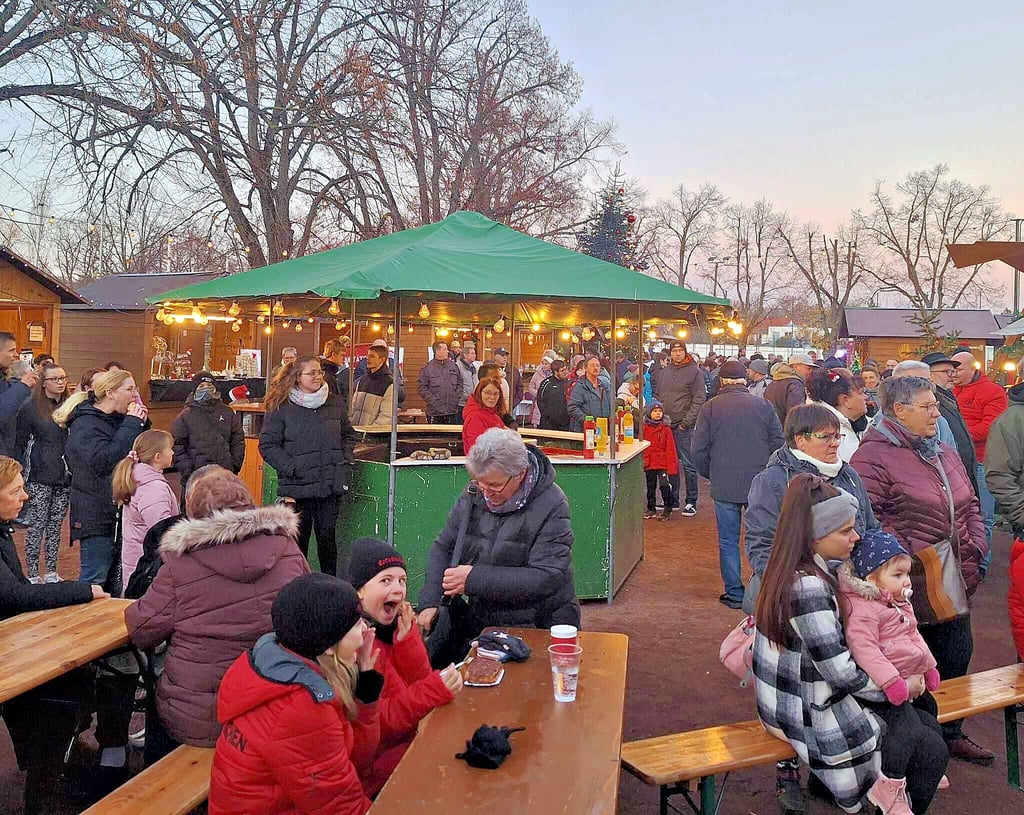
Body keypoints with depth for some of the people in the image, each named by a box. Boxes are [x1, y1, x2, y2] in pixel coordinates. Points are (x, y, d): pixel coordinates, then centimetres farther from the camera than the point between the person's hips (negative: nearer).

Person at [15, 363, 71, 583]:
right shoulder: (30, 408, -4)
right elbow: (19, 444, -1)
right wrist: (24, 473, -8)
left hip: (65, 477, 4)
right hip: (39, 477, -4)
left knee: (56, 525, 11)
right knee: (37, 526, 0)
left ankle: (51, 573, 20)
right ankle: (33, 576, 8)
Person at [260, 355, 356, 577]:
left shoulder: (335, 404, 8)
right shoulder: (281, 408, -4)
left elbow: (348, 435, 20)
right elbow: (267, 445, -3)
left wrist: (345, 460, 5)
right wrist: (291, 467, -13)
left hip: (331, 485, 3)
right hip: (297, 486, -3)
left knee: (327, 536, 7)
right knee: (298, 538, 6)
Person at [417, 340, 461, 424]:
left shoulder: (453, 365, 9)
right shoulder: (427, 368, -5)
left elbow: (460, 383, 17)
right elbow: (421, 387, -6)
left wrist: (456, 397, 5)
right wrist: (432, 400, -12)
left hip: (452, 411, 4)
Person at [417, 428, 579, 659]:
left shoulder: (551, 505, -13)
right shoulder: (473, 494, 5)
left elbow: (547, 578, -19)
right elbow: (442, 548, 10)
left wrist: (474, 578, -21)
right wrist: (429, 602, -6)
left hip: (539, 627, -4)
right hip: (481, 623, 5)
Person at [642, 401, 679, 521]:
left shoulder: (666, 429, -4)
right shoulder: (644, 428, 3)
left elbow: (671, 449, -5)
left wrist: (671, 466, -9)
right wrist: (642, 461, 3)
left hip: (663, 463, -3)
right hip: (649, 463, 3)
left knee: (664, 485, -14)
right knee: (651, 487, 13)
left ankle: (667, 509, 1)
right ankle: (651, 509, 26)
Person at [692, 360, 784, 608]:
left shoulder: (710, 407, -4)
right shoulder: (764, 405, -1)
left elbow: (698, 450, -5)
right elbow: (779, 444, 2)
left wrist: (711, 475, 12)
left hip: (724, 486, -1)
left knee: (728, 541, 8)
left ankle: (734, 593, 11)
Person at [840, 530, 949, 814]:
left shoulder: (900, 605, 13)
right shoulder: (861, 610, -20)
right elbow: (865, 651, -27)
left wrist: (928, 670, 13)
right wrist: (898, 685, -28)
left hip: (913, 687, 10)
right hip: (883, 693, -10)